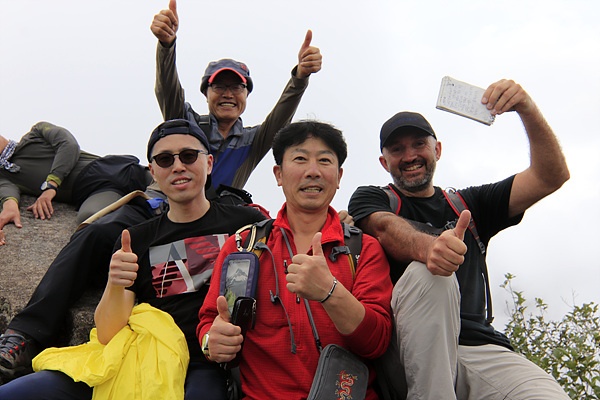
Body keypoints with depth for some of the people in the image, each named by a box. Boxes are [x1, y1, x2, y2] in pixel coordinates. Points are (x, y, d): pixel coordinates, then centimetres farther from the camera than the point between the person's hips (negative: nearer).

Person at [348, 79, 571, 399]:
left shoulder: (469, 205, 24)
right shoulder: (370, 199, 15)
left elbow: (552, 176, 16)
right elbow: (386, 229, -10)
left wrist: (527, 110, 0)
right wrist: (428, 247, -33)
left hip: (483, 349, 1)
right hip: (411, 353, -1)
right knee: (428, 275, -33)